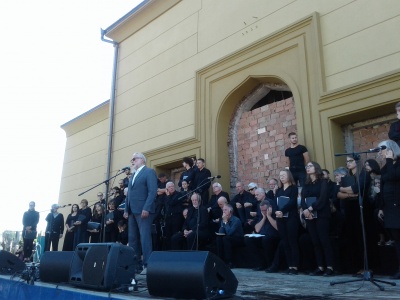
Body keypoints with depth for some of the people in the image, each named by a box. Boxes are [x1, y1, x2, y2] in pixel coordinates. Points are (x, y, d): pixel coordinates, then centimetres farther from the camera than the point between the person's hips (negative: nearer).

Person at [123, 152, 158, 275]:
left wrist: (146, 208, -21)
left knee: (145, 238, -9)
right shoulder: (132, 176, 23)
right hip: (132, 211, 8)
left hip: (143, 211, -8)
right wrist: (126, 210, 11)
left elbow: (152, 191, -13)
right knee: (132, 238, 8)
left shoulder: (149, 172, -2)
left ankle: (147, 265, -5)